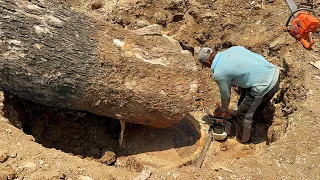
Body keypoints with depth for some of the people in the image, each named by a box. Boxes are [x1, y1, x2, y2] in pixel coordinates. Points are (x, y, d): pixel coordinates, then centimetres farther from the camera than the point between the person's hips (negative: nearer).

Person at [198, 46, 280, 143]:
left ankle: (243, 138, 38)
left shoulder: (218, 73, -11)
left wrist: (222, 110, 25)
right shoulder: (234, 48, 8)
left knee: (242, 114, 13)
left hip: (265, 87, -8)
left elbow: (225, 95, 3)